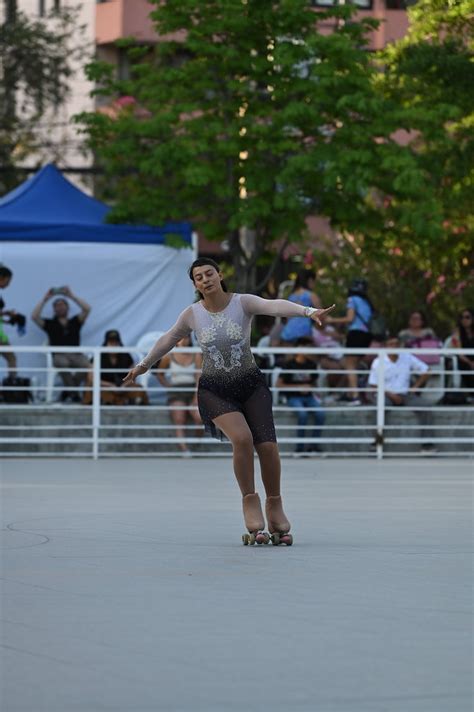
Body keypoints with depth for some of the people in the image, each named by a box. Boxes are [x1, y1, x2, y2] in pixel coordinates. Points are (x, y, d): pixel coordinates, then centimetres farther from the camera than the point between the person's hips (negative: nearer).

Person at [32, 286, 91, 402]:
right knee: (62, 363, -41)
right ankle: (73, 393, -24)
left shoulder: (75, 322, 21)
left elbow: (87, 309, 8)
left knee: (86, 365, -34)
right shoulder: (50, 324, 17)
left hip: (76, 355, 2)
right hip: (59, 356, -2)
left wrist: (71, 296, 8)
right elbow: (34, 317, 3)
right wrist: (45, 299, 5)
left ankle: (69, 390, -8)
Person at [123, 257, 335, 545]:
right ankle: (250, 501, -10)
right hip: (214, 390, 0)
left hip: (251, 384, 0)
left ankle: (275, 505, 13)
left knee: (268, 446, -11)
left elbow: (275, 305, -29)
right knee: (242, 438, -26)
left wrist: (308, 311, -47)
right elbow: (168, 339, 17)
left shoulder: (243, 303, -9)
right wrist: (144, 365, 30)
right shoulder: (193, 314, -2)